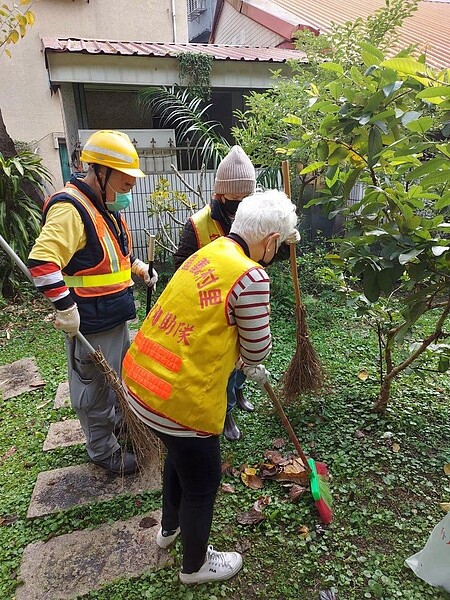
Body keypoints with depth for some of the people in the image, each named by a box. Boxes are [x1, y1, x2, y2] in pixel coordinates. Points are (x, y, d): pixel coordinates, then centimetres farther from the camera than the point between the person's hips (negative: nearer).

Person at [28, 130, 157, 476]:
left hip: (115, 314, 10)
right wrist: (66, 308, -29)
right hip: (90, 323, -10)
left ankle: (117, 421, 51)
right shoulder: (71, 208, -21)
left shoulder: (107, 207, 11)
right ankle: (103, 450, 30)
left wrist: (138, 267, 13)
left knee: (119, 374, 26)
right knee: (96, 386, 8)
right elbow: (42, 262, -29)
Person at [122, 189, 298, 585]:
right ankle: (196, 566, 48)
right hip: (180, 399, -9)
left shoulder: (209, 253, 7)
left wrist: (247, 366, 28)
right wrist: (251, 361, 15)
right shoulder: (250, 276, -20)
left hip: (138, 379, 9)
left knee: (180, 455, 34)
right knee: (202, 484, 19)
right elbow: (258, 348, -10)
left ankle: (170, 527, 61)